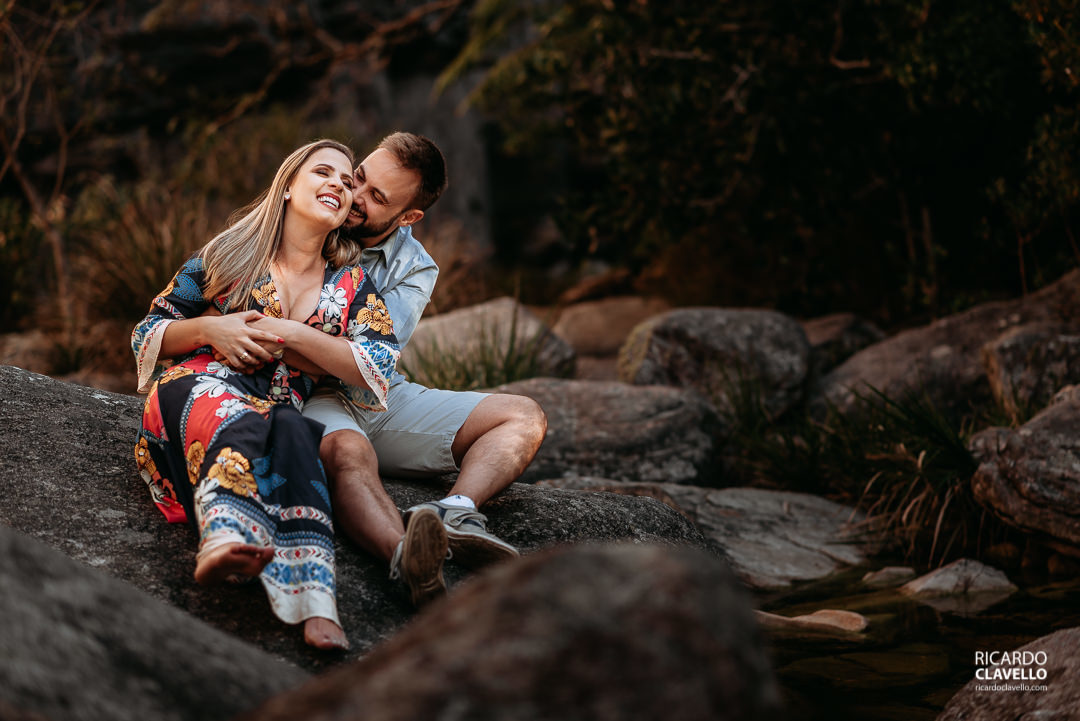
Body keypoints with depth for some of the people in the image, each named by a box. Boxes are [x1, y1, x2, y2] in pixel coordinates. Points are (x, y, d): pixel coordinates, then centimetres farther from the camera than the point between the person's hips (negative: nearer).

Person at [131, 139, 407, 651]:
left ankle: (315, 606, -63)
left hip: (279, 413, 1)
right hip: (196, 388, 0)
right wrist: (208, 329, -2)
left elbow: (379, 368, 2)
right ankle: (227, 536, -71)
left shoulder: (350, 286, 20)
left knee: (290, 433, -39)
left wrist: (291, 334, -4)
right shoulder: (230, 254, 18)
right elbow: (146, 336, 18)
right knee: (240, 422, -39)